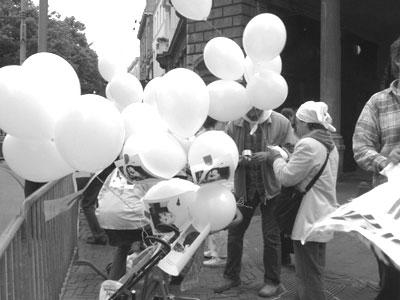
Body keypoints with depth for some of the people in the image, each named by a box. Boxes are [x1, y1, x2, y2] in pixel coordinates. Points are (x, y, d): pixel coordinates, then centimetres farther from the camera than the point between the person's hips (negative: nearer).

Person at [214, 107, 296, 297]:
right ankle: (231, 277, 28)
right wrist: (238, 160, -18)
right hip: (243, 188, 3)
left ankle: (273, 283, 23)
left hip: (271, 188, -3)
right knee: (234, 233, 9)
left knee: (271, 236, 6)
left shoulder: (281, 123, -7)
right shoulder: (233, 125, 0)